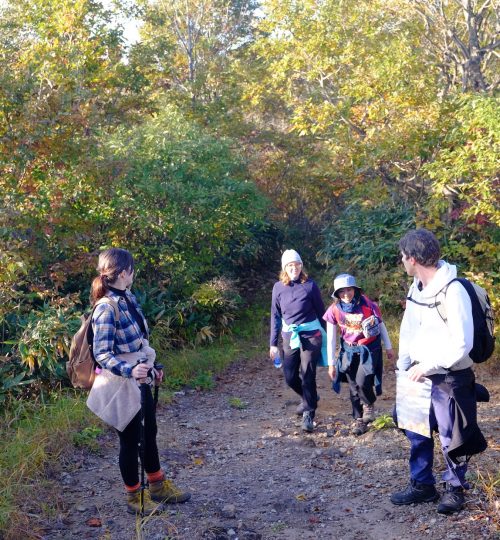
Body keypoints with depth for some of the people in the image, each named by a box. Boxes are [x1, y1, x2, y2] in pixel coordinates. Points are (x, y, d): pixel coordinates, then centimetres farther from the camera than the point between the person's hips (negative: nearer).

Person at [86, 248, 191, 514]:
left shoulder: (128, 298, 3)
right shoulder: (107, 308, -24)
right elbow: (101, 354, -27)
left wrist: (150, 368, 21)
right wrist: (130, 370, -42)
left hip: (140, 379, 9)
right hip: (122, 384, -9)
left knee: (149, 433, 21)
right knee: (130, 440, 8)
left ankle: (158, 486, 39)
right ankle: (134, 497, 27)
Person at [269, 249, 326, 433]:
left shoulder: (310, 285, -5)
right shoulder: (278, 287, 2)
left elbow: (321, 311, 3)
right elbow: (275, 316, 7)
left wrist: (325, 336, 5)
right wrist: (273, 343, 6)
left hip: (311, 334, -3)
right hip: (290, 336, 3)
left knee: (307, 375, -6)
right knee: (290, 376, 8)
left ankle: (308, 414, 7)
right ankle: (309, 398, 36)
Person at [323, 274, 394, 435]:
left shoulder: (368, 305, -17)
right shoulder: (334, 310, -12)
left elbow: (381, 325, 0)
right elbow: (331, 338, -5)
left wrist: (388, 347, 6)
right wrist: (331, 363, -3)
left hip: (369, 349, -2)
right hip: (349, 351, 2)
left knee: (362, 382, -16)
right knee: (354, 387, 7)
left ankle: (369, 404, 17)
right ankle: (359, 420, 25)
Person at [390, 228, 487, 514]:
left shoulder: (453, 291, -22)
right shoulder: (416, 286, 3)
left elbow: (462, 343, -23)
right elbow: (409, 329, 11)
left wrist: (428, 365, -19)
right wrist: (403, 365, 4)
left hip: (449, 377, -7)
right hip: (421, 374, 7)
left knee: (451, 436, 7)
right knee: (416, 430, 14)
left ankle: (455, 489, 27)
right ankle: (423, 485, 31)